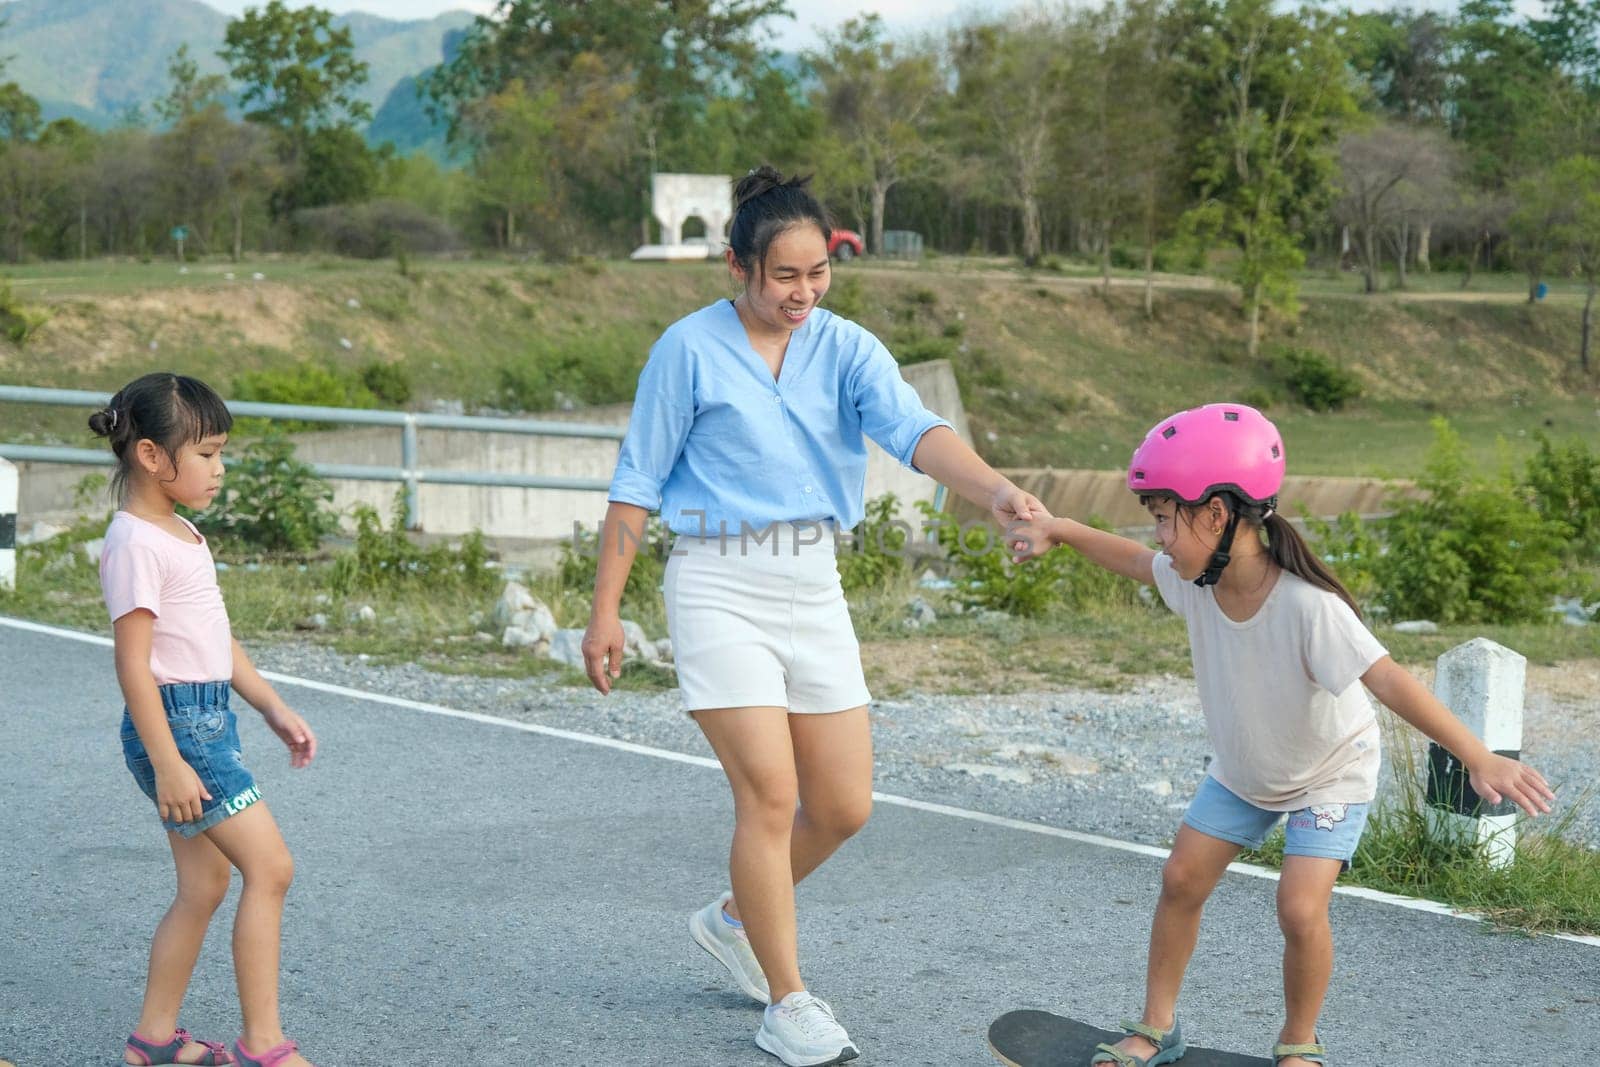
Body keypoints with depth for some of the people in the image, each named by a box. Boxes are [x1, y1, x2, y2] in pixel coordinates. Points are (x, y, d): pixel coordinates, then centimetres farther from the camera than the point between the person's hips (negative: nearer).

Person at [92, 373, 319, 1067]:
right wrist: (167, 764, -23)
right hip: (175, 723, -10)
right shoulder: (136, 545, -16)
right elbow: (133, 664, -20)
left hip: (208, 719, 10)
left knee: (204, 886, 13)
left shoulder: (179, 534, 15)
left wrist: (274, 708, 20)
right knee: (270, 867, -10)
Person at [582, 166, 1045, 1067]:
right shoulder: (691, 349, -5)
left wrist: (995, 489, -35)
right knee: (771, 794, -11)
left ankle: (736, 918, 34)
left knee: (844, 807, 7)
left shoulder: (847, 348, 2)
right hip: (720, 584, -4)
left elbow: (914, 431, -16)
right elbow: (638, 484, 0)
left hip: (814, 586, 5)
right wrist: (606, 611, -2)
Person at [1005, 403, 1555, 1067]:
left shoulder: (1307, 607, -39)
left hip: (1330, 775, -6)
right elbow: (1134, 562, 3)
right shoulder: (1195, 581, -20)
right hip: (1243, 772, 6)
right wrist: (1059, 531, 0)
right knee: (1181, 881, 5)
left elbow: (1387, 680, -46)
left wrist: (1478, 757, -54)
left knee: (1300, 910, -17)